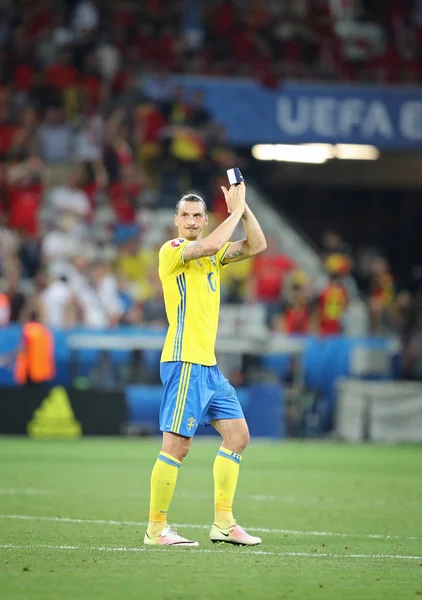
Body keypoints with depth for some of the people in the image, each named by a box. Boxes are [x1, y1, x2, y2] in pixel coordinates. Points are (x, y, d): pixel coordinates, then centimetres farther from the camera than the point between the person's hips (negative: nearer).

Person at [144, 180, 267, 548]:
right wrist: (236, 210, -14)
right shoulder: (171, 251, -7)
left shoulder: (211, 255, 17)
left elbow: (256, 246, 14)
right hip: (184, 362, -9)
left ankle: (223, 523, 13)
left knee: (237, 434, 9)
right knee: (177, 446, -10)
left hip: (208, 365, 9)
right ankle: (156, 529, -5)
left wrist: (243, 207, 3)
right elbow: (210, 245, -25)